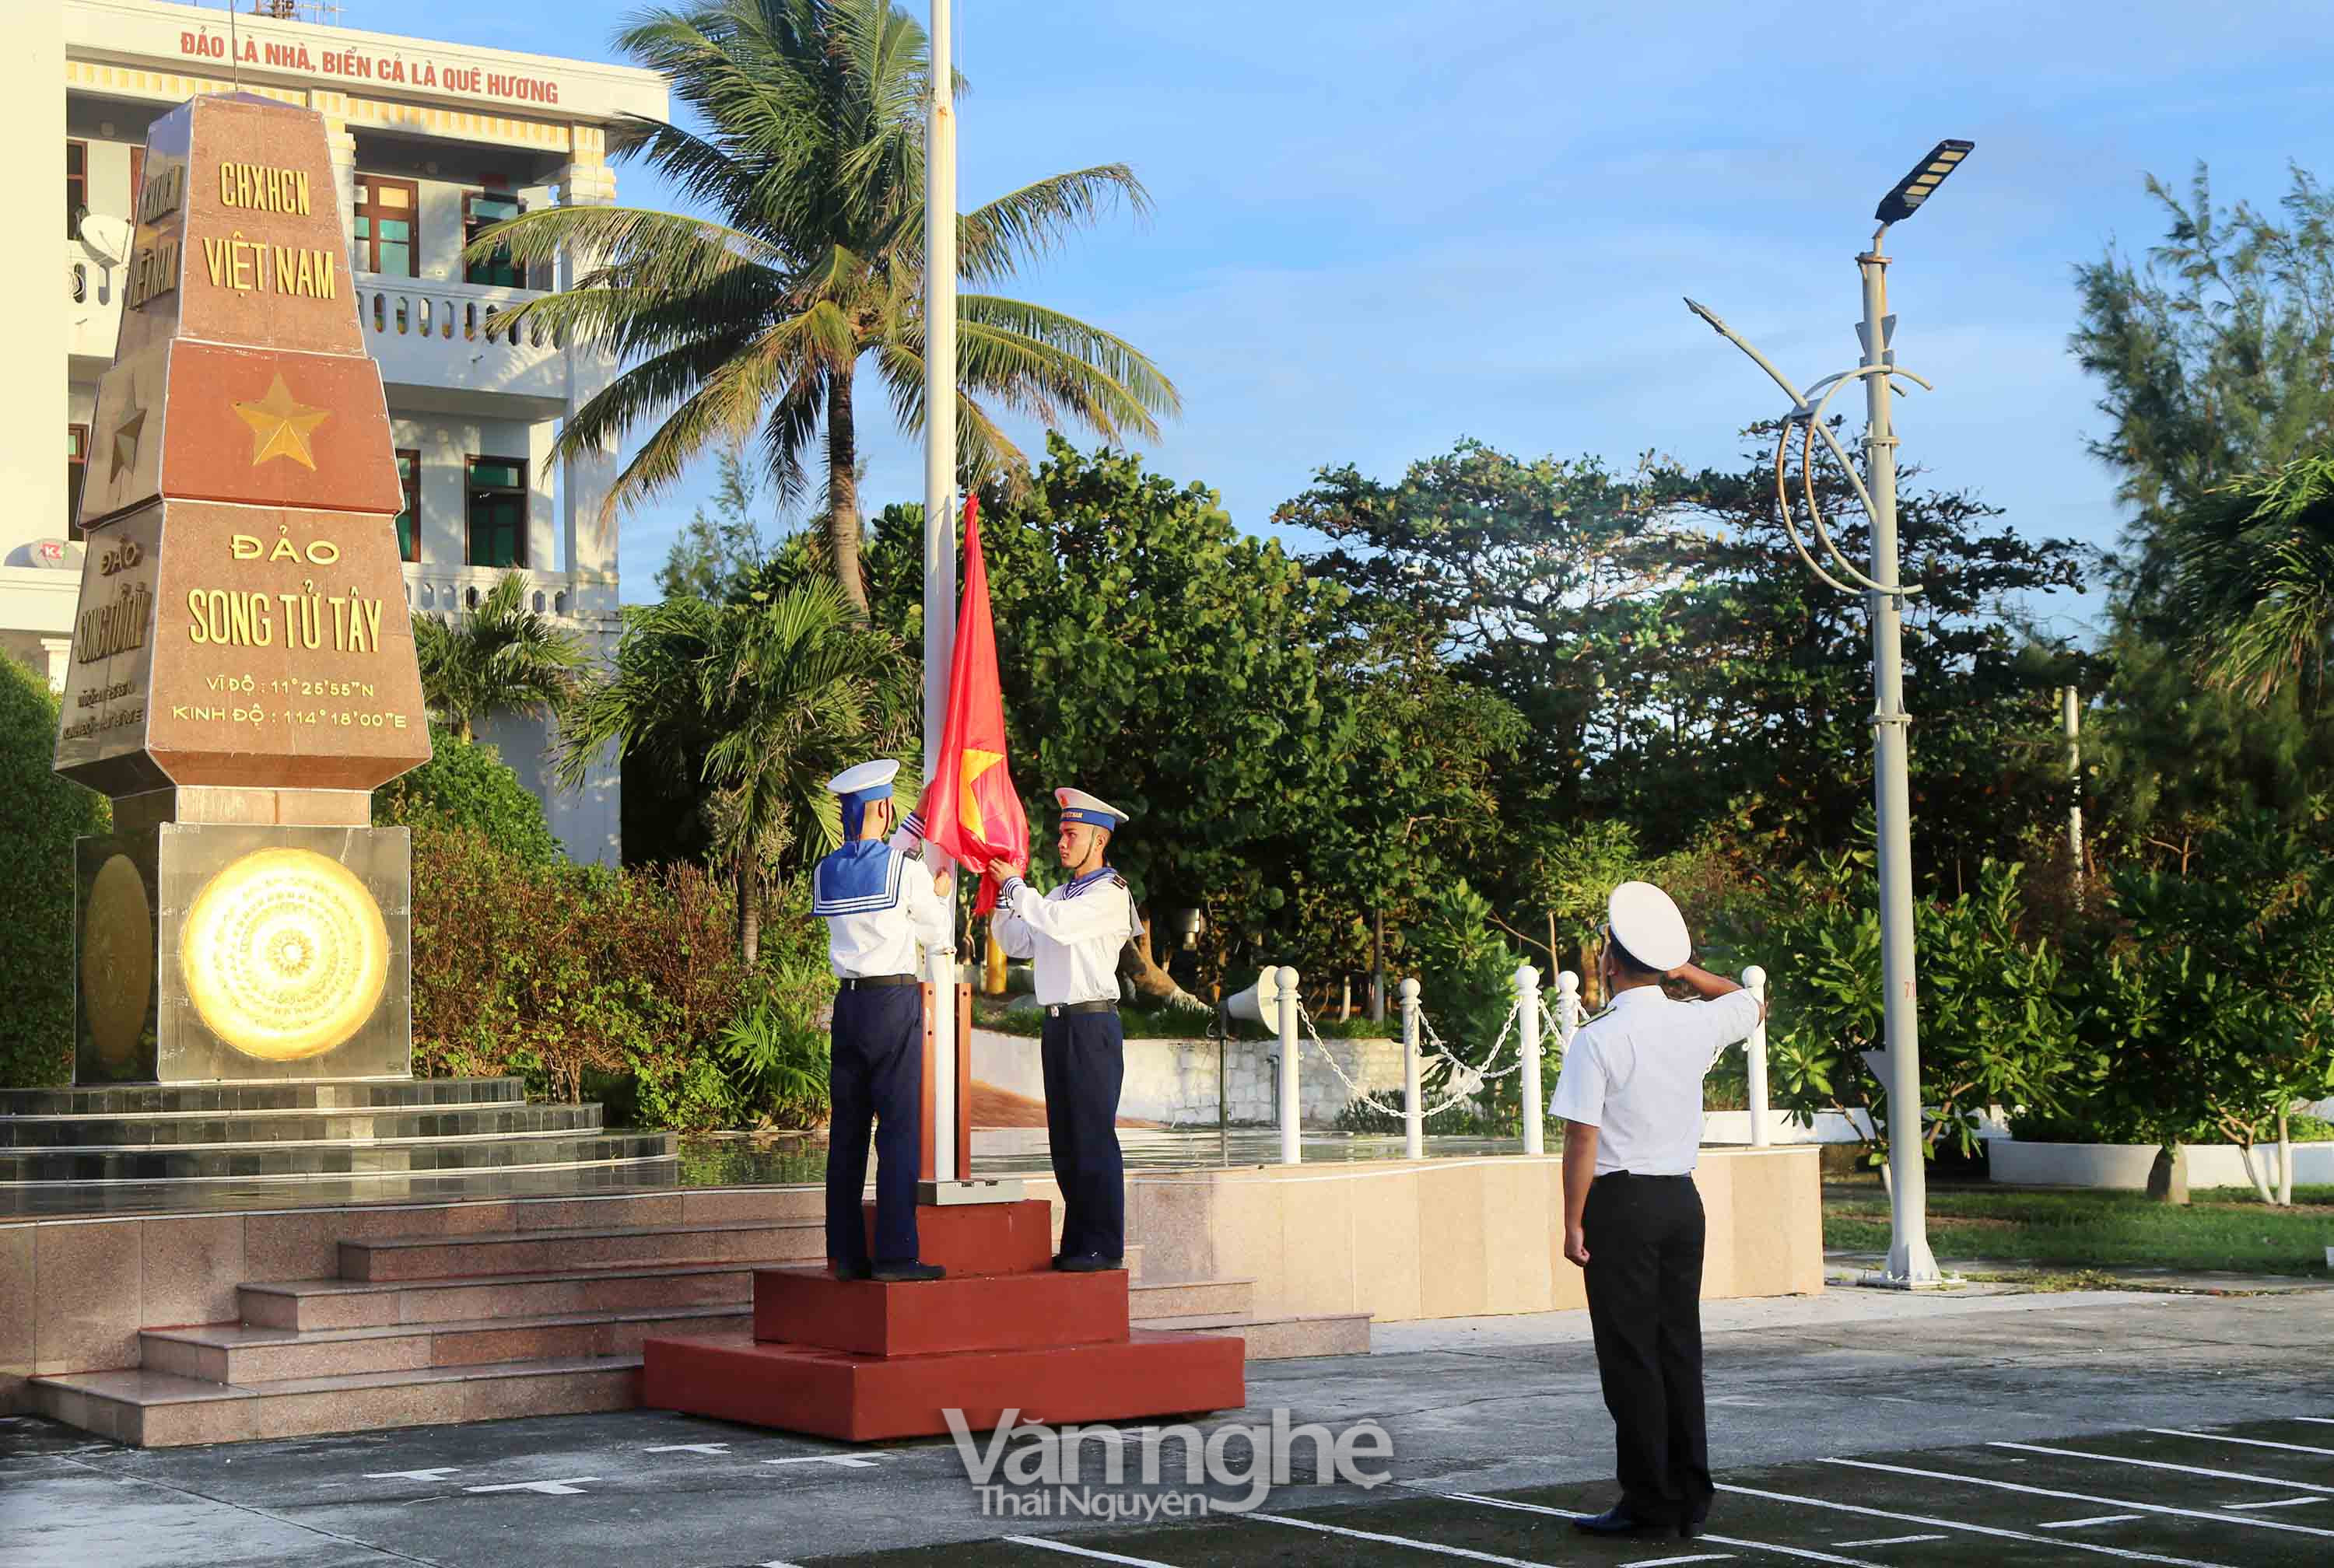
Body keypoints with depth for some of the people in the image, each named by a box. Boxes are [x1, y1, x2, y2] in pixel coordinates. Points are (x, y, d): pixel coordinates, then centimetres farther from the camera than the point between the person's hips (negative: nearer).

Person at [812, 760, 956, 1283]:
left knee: (847, 1129, 7)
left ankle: (846, 1252, 8)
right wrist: (941, 895, 26)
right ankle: (895, 1254, -7)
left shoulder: (825, 872, 8)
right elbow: (940, 935, 5)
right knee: (901, 1128, -4)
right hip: (896, 1003, -6)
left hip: (848, 1003, 6)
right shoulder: (907, 869, -7)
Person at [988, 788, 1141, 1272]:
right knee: (1064, 1139, 9)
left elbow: (1058, 924, -21)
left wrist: (1015, 883, -12)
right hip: (1058, 1025, 8)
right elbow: (1017, 943, 21)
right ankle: (1077, 1243, 14)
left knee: (1094, 1136, -9)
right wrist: (1000, 896, 9)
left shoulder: (1110, 894, -6)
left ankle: (1104, 1246, -6)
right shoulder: (1058, 895, 20)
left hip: (1092, 1023, -8)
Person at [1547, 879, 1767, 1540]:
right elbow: (1753, 1006, 25)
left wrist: (1573, 1223, -9)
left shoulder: (1597, 1041, -14)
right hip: (1682, 1198, 6)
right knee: (1680, 1346, 11)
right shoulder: (1696, 1025, 2)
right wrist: (1681, 968, 19)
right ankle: (1691, 1499, 13)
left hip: (1621, 1202, -6)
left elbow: (1582, 1141, -15)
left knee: (1630, 1355, 0)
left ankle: (1649, 1500, 1)